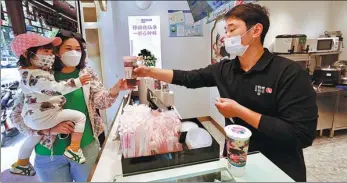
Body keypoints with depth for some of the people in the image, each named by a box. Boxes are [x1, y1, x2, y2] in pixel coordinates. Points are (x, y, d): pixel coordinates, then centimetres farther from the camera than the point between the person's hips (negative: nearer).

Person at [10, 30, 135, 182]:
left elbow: (101, 101, -9)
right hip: (49, 153, 0)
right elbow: (17, 115, -4)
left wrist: (116, 89, -29)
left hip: (86, 147, 1)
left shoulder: (87, 74, -1)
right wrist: (48, 129, -19)